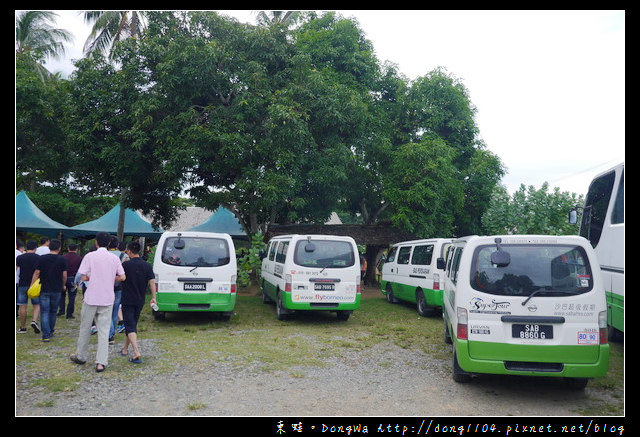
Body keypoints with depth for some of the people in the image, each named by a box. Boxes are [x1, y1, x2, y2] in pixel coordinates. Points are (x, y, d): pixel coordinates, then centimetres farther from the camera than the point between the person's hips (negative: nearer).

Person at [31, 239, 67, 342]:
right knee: (53, 311, 17)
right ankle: (51, 331, 31)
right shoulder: (62, 260, -4)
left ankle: (46, 335, -3)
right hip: (57, 290, 1)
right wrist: (62, 286, 14)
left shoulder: (42, 258, -4)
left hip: (44, 290, -1)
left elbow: (36, 273, -4)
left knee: (44, 312, 2)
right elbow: (64, 276, -2)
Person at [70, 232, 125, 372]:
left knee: (85, 328, 15)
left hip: (91, 298, -1)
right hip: (107, 299, 2)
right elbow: (122, 277, 4)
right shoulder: (114, 258, 2)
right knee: (104, 331, 3)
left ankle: (81, 356, 29)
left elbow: (83, 277, -8)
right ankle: (101, 362, -2)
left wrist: (93, 277, 12)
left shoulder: (90, 256, -6)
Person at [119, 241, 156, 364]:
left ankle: (136, 352, -22)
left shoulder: (125, 265, -11)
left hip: (127, 300, -4)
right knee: (133, 324, 19)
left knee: (130, 326, -6)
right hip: (140, 301, 5)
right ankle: (125, 349, 32)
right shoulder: (147, 266, -1)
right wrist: (153, 297, -1)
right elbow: (152, 282, -6)